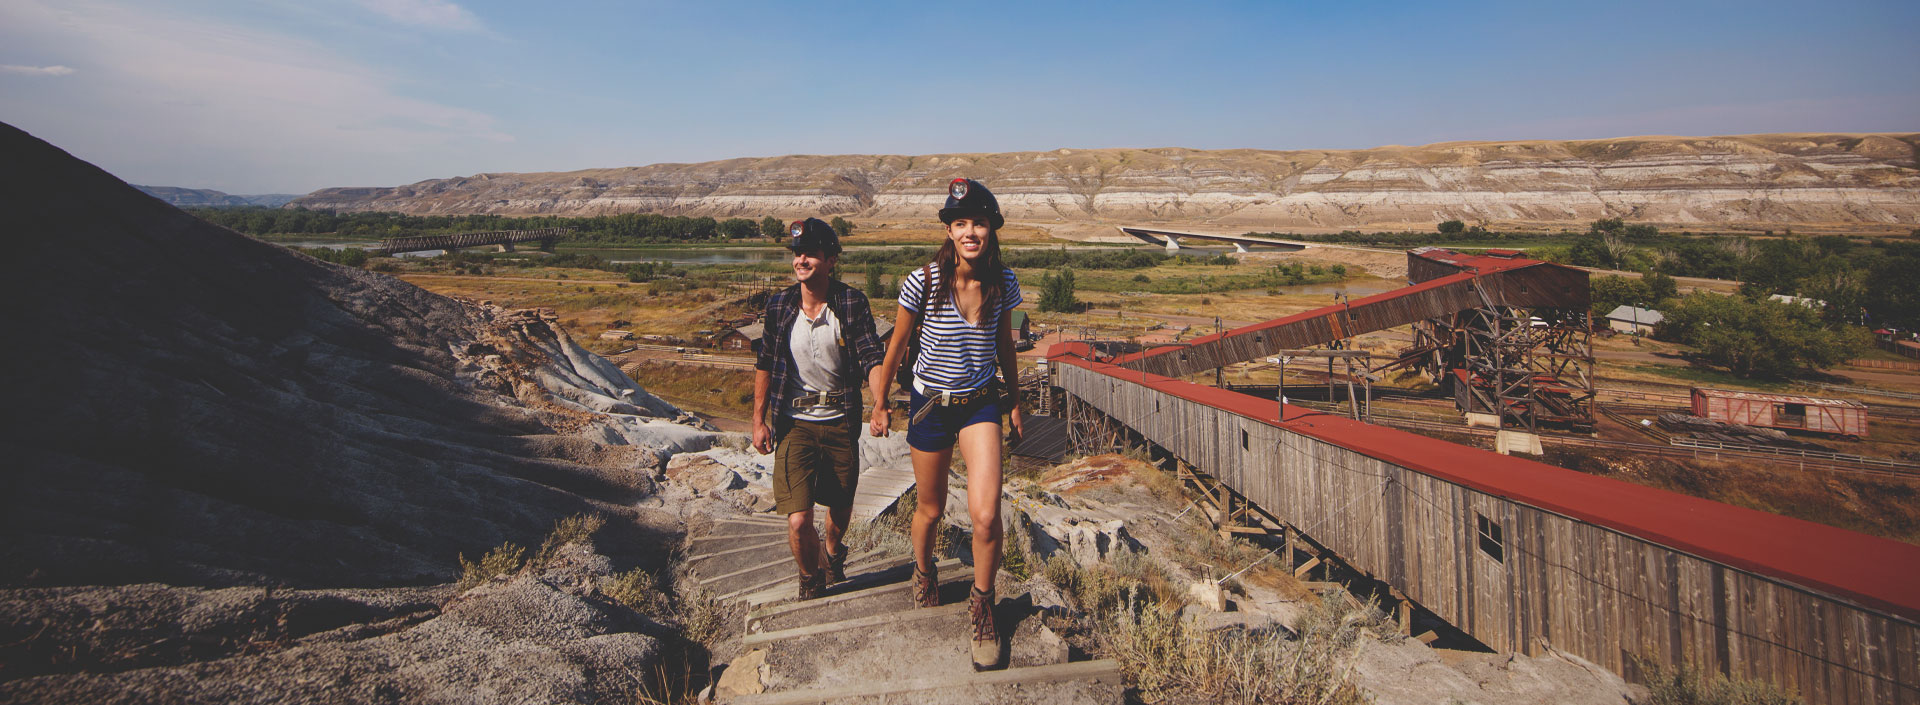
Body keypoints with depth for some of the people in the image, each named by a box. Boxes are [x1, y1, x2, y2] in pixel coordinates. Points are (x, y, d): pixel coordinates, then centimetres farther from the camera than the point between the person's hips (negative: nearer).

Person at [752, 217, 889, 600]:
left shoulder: (852, 303, -9)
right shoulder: (779, 305, -3)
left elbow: (871, 358, -14)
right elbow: (765, 365, 7)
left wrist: (881, 405, -31)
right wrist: (759, 419, 5)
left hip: (840, 421, 0)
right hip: (794, 423, 0)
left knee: (841, 507, 18)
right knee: (798, 522, -9)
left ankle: (832, 554, 54)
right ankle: (811, 581, 22)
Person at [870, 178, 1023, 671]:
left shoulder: (1003, 284, -8)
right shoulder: (922, 283, -17)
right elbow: (897, 345, -3)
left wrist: (1015, 398, 18)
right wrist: (879, 404, 5)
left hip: (981, 403, 1)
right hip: (931, 404, -1)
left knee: (985, 515, -14)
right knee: (931, 508, 16)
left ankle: (982, 606, 13)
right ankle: (922, 571, 50)